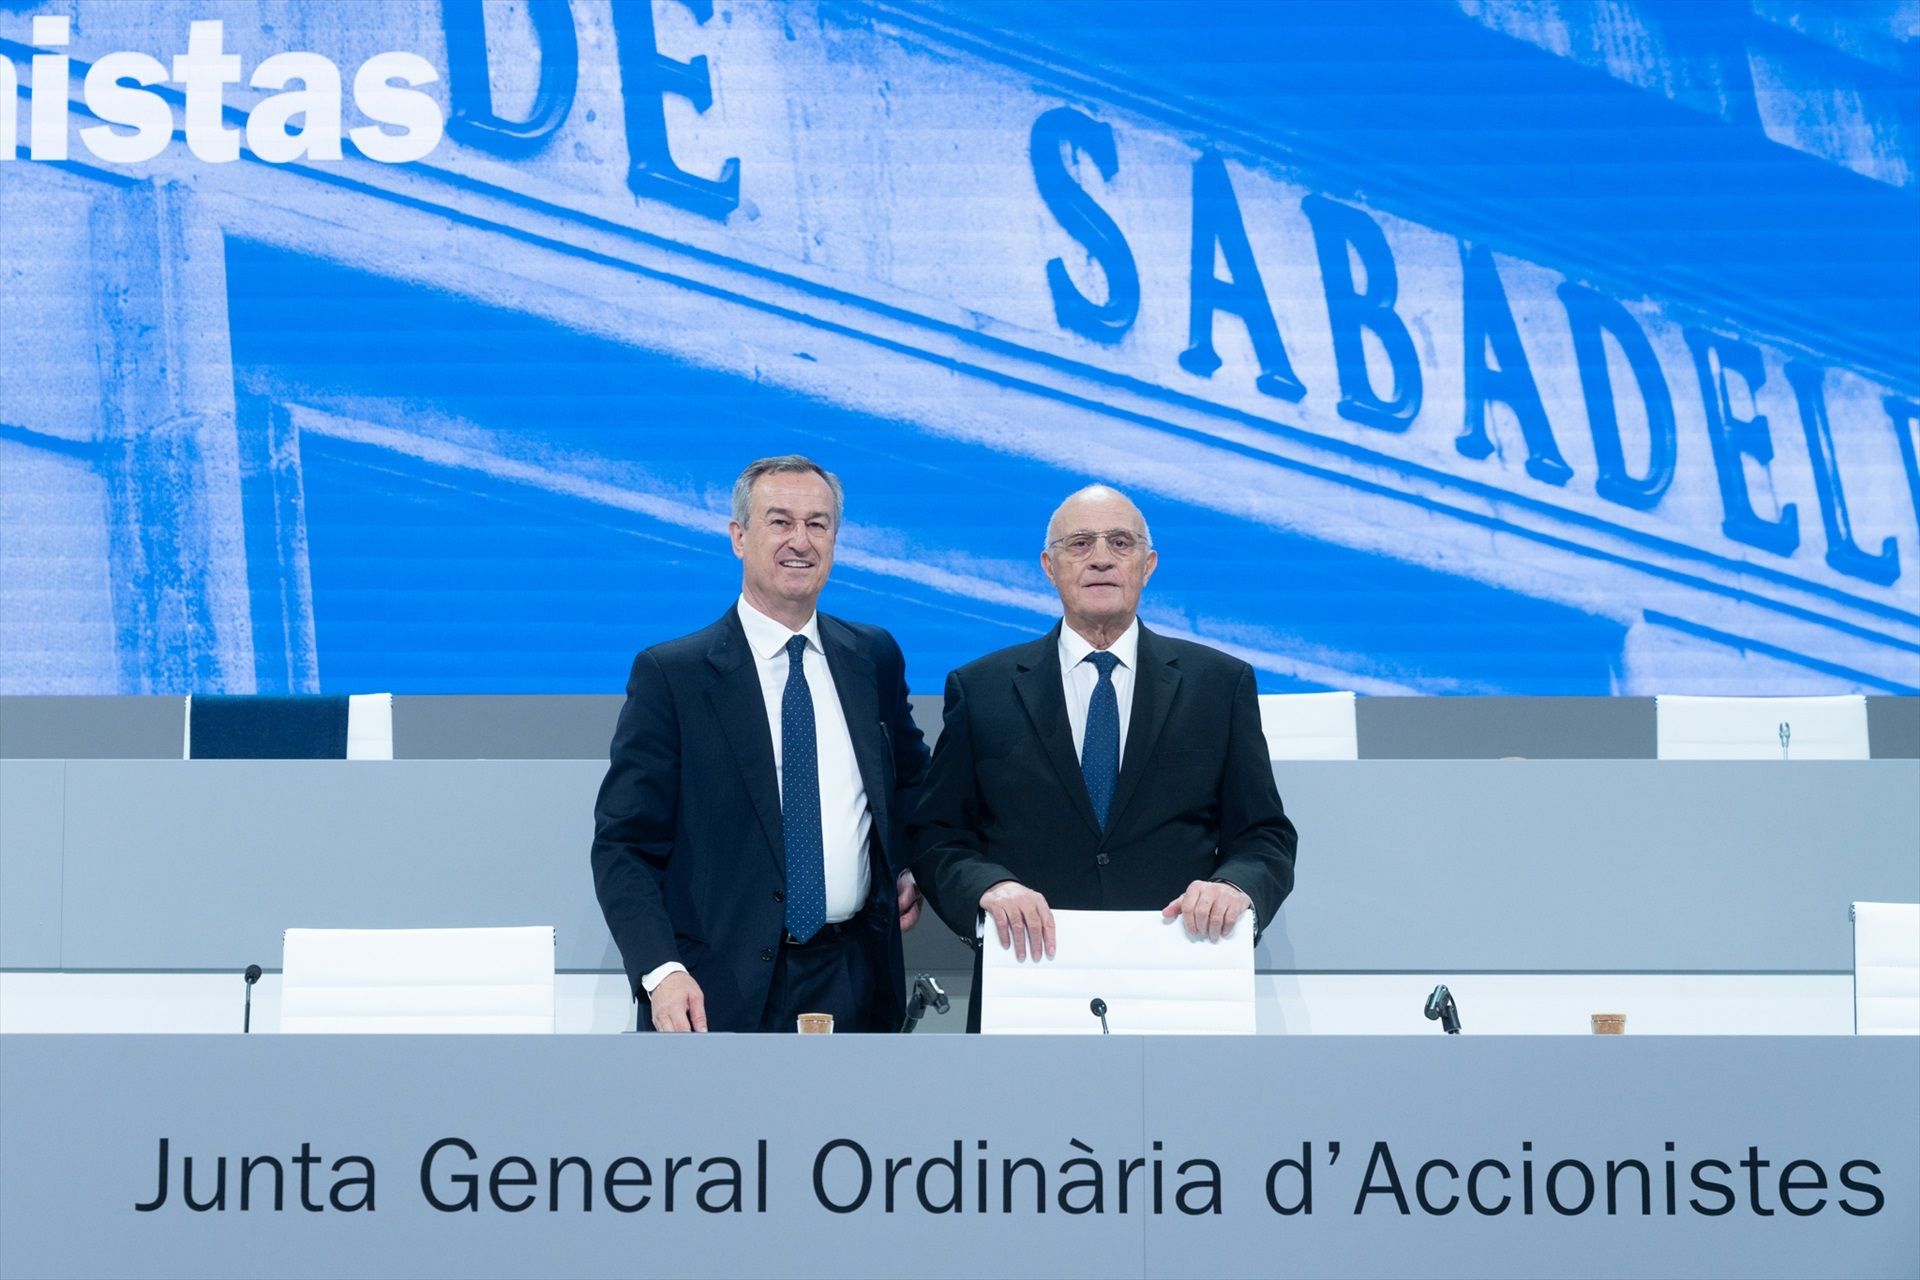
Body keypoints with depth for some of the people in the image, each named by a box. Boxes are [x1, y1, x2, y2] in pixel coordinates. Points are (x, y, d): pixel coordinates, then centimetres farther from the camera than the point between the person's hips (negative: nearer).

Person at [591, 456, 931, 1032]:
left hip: (855, 985, 4)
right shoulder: (670, 674, -4)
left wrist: (912, 868, 8)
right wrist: (661, 972, -19)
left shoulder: (876, 657, 10)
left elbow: (911, 777, 27)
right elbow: (623, 844, -6)